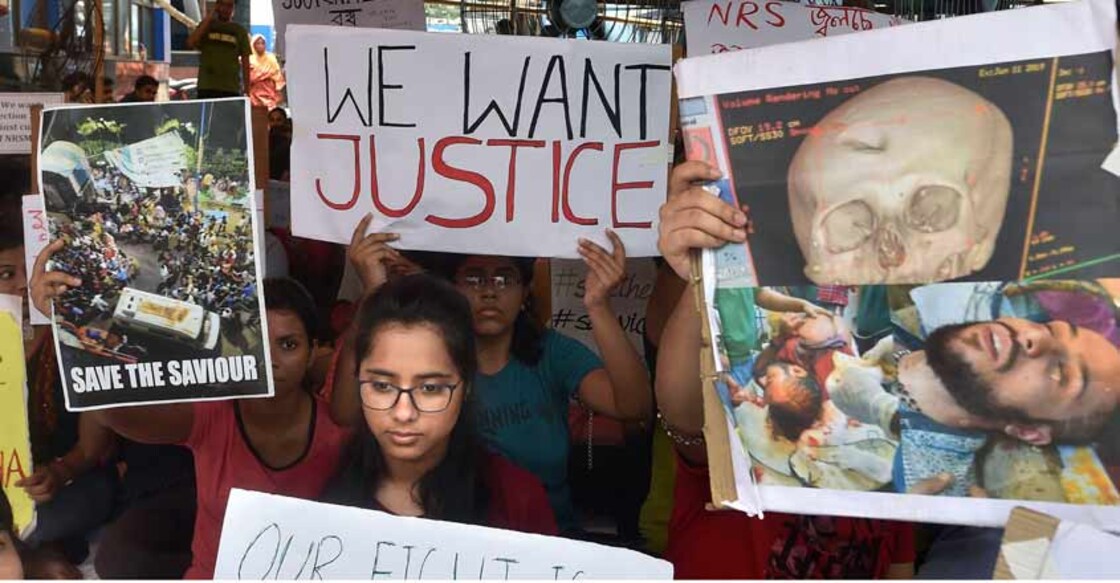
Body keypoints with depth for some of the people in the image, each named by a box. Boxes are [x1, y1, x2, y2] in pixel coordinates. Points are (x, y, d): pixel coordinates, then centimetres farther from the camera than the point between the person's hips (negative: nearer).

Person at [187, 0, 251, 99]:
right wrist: (208, 18, -5)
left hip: (232, 89, 0)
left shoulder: (239, 31, 9)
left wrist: (246, 91, 2)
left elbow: (245, 61, 9)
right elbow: (191, 43, -8)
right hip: (207, 87, 0)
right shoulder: (206, 26, 10)